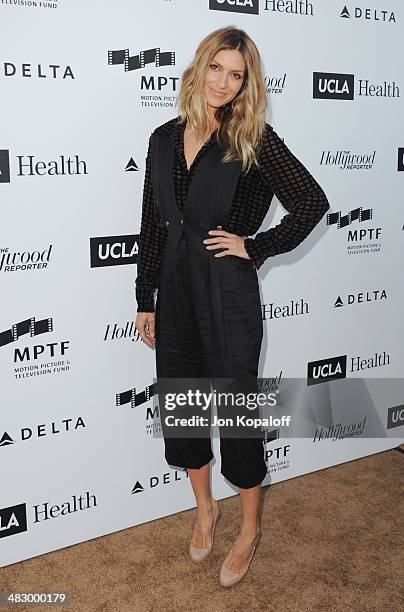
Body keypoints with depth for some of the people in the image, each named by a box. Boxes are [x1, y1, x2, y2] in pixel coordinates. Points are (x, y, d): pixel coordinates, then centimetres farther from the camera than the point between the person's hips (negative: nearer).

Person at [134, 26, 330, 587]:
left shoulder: (254, 140, -8)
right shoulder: (165, 138, 6)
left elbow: (312, 202, -10)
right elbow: (152, 225, 9)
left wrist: (256, 247, -11)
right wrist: (146, 300, 9)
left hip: (228, 292, -5)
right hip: (175, 288, 5)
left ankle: (250, 528, 27)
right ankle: (205, 508, 38)